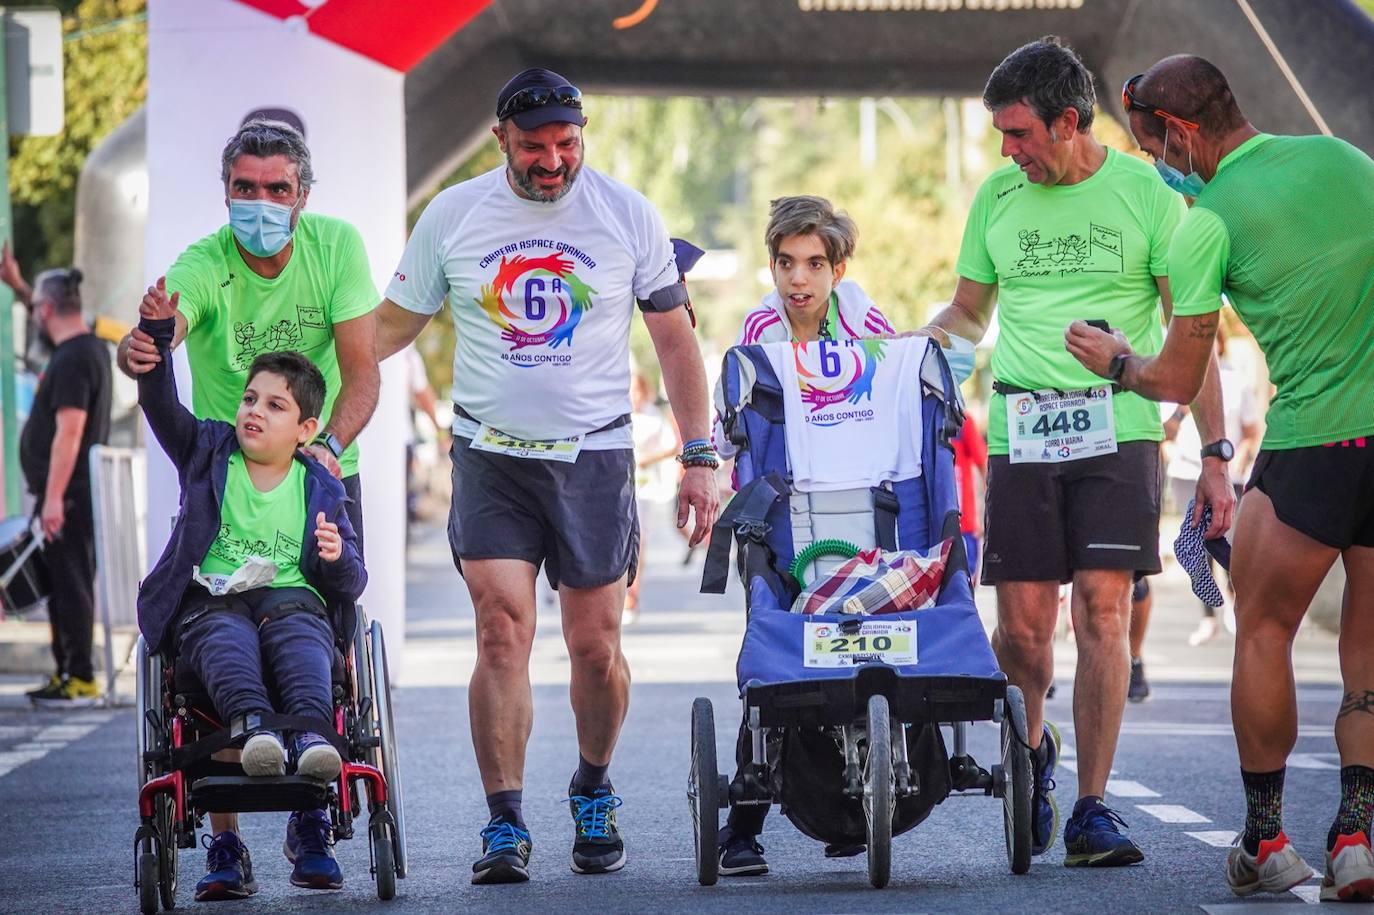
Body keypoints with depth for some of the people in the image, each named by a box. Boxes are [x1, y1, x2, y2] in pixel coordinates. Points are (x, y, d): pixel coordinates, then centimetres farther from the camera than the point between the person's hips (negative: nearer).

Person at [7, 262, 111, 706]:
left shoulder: (72, 361, -19)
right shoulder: (90, 347, 12)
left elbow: (69, 432, -24)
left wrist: (53, 498, -26)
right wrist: (18, 286, 33)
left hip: (68, 497, -10)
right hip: (77, 494, 10)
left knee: (70, 585, -8)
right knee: (63, 584, 15)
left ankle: (81, 681, -6)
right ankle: (66, 673, 21)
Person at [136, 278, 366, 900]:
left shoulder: (321, 491, 14)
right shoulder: (207, 453, 16)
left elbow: (351, 586, 13)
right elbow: (160, 404, 1)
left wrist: (337, 559, -11)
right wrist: (156, 333, -14)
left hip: (290, 599, 0)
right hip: (208, 601, 0)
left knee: (301, 639, -35)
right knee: (227, 641, -36)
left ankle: (312, 736, -59)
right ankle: (252, 726, -62)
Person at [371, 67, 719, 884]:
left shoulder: (627, 214, 0)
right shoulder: (452, 216, 1)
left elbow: (676, 340, 5)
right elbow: (392, 326, 11)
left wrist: (699, 458, 0)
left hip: (594, 456, 0)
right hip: (490, 455, 0)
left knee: (596, 648, 2)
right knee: (503, 633, -12)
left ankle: (594, 793, 27)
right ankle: (505, 827, -9)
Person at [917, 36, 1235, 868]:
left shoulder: (1145, 192, 1)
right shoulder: (999, 197, 10)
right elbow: (968, 312, 22)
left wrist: (1214, 456, -2)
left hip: (1119, 431, -2)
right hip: (1019, 433, 2)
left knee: (1103, 610, -10)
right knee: (1022, 626, -2)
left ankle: (1093, 810, -4)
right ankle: (1032, 752, 28)